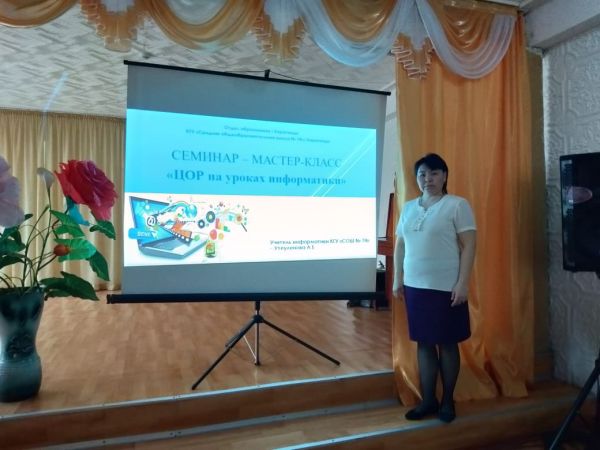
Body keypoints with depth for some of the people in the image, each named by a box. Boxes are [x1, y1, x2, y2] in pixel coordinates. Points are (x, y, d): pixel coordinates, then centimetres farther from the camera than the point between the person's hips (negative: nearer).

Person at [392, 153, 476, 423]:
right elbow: (400, 245, 14)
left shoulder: (457, 205, -4)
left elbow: (468, 245, -9)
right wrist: (397, 279, 10)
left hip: (446, 287, -4)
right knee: (423, 343, 10)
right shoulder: (408, 207, 12)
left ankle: (447, 401, 23)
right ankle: (428, 400, 23)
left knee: (447, 343, 7)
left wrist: (463, 283, -15)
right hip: (415, 286, 5)